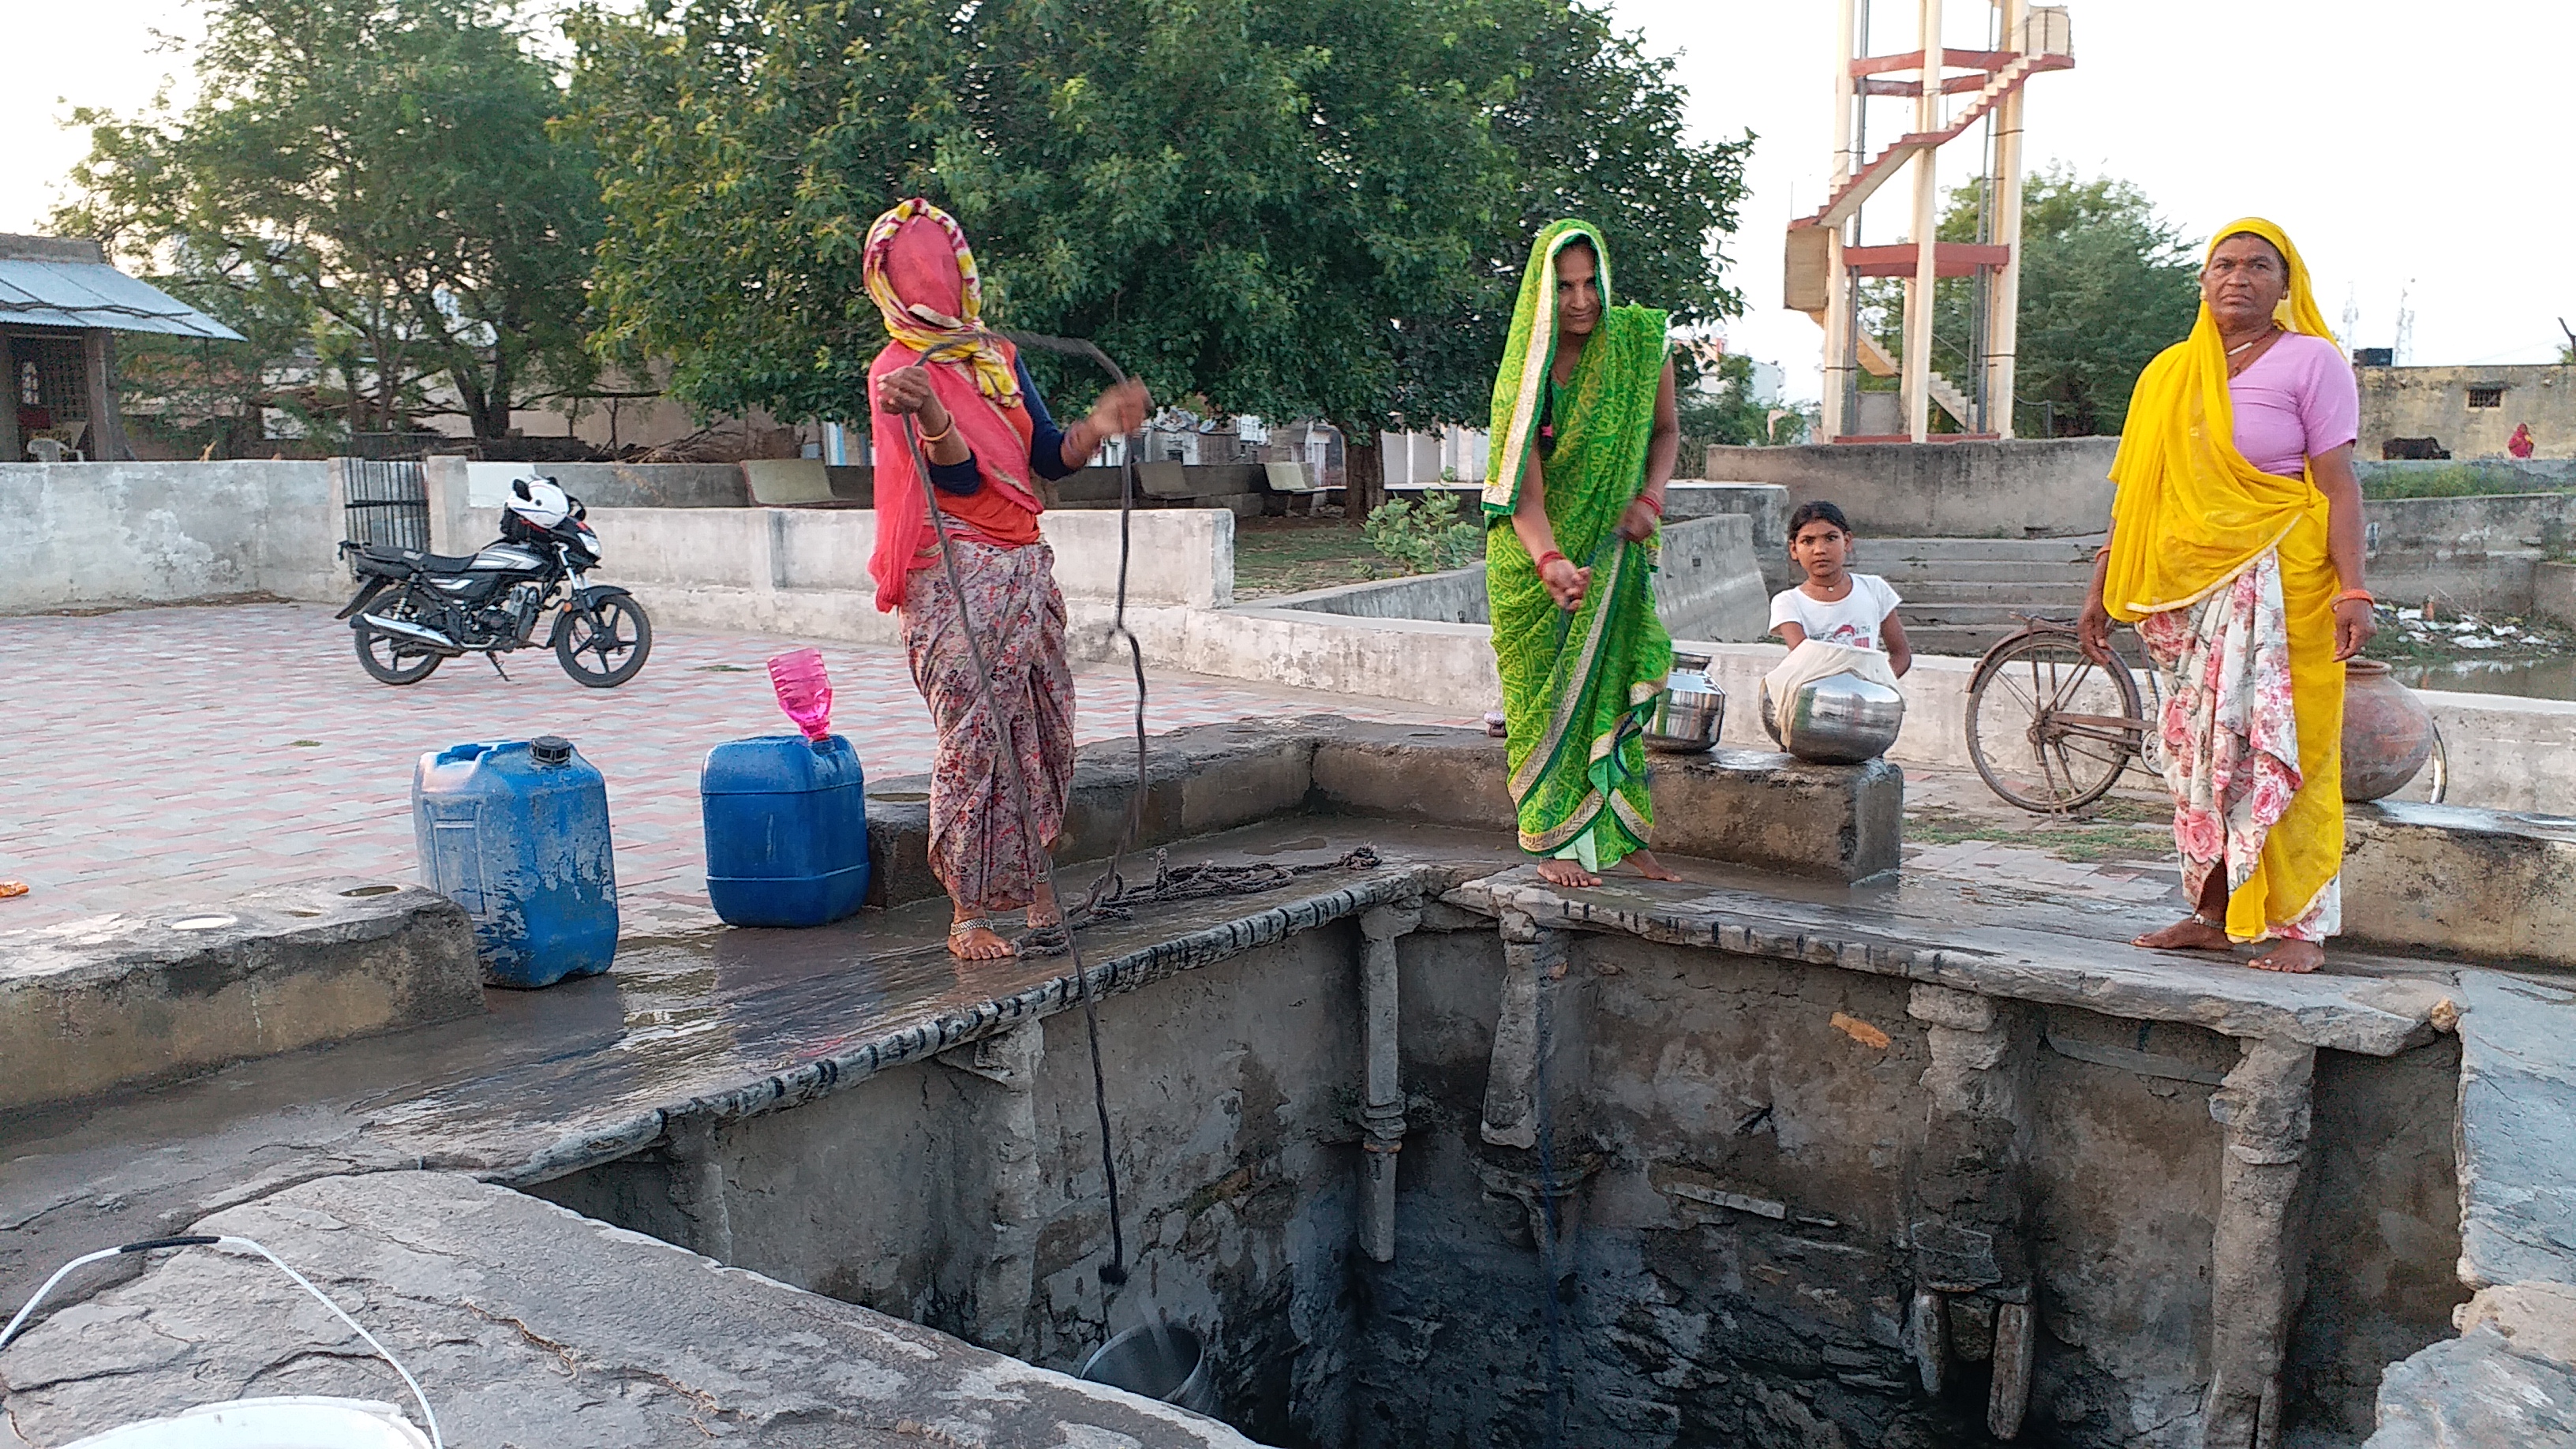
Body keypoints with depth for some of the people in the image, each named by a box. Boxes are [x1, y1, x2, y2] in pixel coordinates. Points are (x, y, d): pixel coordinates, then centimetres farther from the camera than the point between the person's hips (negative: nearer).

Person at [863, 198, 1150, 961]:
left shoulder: (1001, 357, 16)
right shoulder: (896, 371, -5)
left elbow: (1050, 458, 10)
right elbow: (959, 475, -17)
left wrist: (1096, 427, -9)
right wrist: (934, 420, -38)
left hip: (1025, 569, 7)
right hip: (955, 577, -7)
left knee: (1043, 735, 9)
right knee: (974, 737, -8)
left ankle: (1032, 887, 21)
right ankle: (968, 914, 0)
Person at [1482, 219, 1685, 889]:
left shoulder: (1641, 341, -5)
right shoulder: (1528, 371, -14)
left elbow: (1667, 428, 9)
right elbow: (1523, 489, -23)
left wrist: (1650, 499, -10)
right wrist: (1550, 561, -40)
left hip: (1613, 549, 3)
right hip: (1536, 554, -3)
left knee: (1613, 685, 6)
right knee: (1548, 693, -1)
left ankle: (1620, 835, 15)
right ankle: (1556, 843, 7)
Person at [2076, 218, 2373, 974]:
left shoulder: (2310, 361, 0)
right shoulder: (2168, 372, 14)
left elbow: (2338, 486, -7)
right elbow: (2136, 490, 15)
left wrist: (2353, 589, -17)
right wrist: (2103, 590, 12)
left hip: (2279, 585, -5)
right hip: (2188, 587, 5)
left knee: (2276, 749, -7)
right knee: (2196, 748, 6)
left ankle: (2302, 927, 1)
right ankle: (2212, 916, 14)